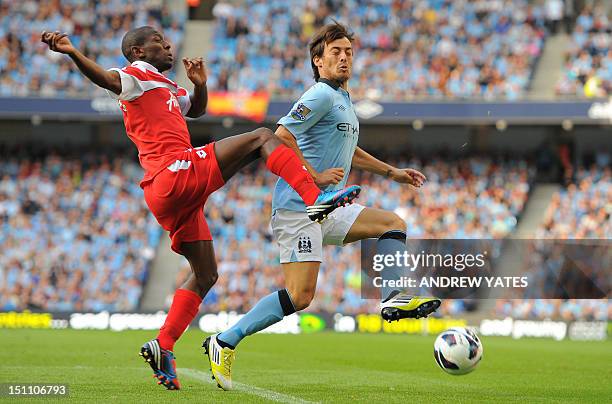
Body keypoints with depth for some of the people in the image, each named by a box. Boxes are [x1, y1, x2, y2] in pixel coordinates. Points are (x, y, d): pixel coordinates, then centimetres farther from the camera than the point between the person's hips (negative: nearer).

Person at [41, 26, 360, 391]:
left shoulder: (165, 87, 31)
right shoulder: (138, 75, 2)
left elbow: (197, 110, 43)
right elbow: (106, 78, -19)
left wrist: (200, 84, 20)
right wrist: (73, 53, -39)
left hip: (174, 197, 10)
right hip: (178, 171, -10)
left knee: (205, 276, 14)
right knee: (262, 137, -8)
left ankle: (163, 346, 9)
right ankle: (316, 199, -22)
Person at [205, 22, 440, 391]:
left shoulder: (343, 99, 21)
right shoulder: (322, 95, -10)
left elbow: (348, 151, 37)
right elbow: (281, 137, -21)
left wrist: (392, 172, 34)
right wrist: (315, 177, -19)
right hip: (299, 208, -10)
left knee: (394, 224, 6)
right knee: (299, 296, -15)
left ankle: (394, 299, -8)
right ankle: (225, 342, -6)